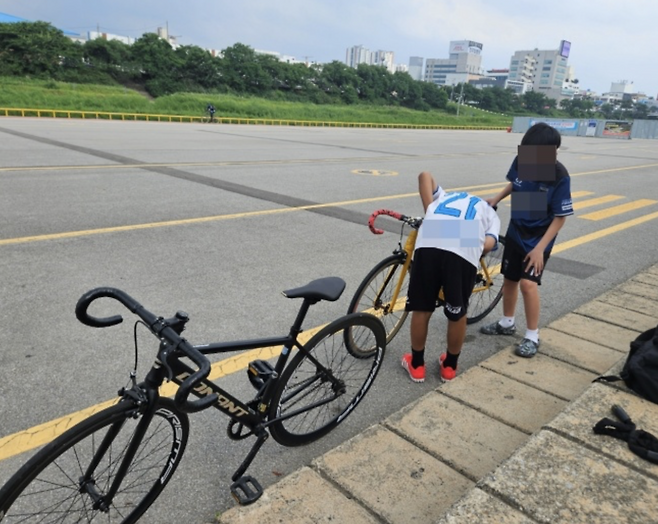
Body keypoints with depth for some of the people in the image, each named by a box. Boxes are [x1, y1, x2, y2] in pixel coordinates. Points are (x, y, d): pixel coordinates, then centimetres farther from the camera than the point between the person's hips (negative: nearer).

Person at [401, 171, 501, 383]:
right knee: (457, 314, 20)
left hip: (428, 244, 1)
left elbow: (425, 175, 23)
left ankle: (416, 365, 34)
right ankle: (449, 366, 38)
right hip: (465, 251, -1)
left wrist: (428, 211, 20)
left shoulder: (444, 197, 41)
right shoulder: (491, 214, 33)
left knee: (421, 310, 18)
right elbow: (488, 245, 12)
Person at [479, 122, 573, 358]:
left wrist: (540, 248, -22)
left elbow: (560, 217, -19)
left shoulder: (560, 176, -25)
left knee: (528, 283, -16)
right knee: (509, 279, 14)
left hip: (539, 238, -5)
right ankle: (507, 323, 35)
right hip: (515, 232, 5)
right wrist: (496, 199, -1)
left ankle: (532, 336, 1)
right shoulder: (521, 161, -12)